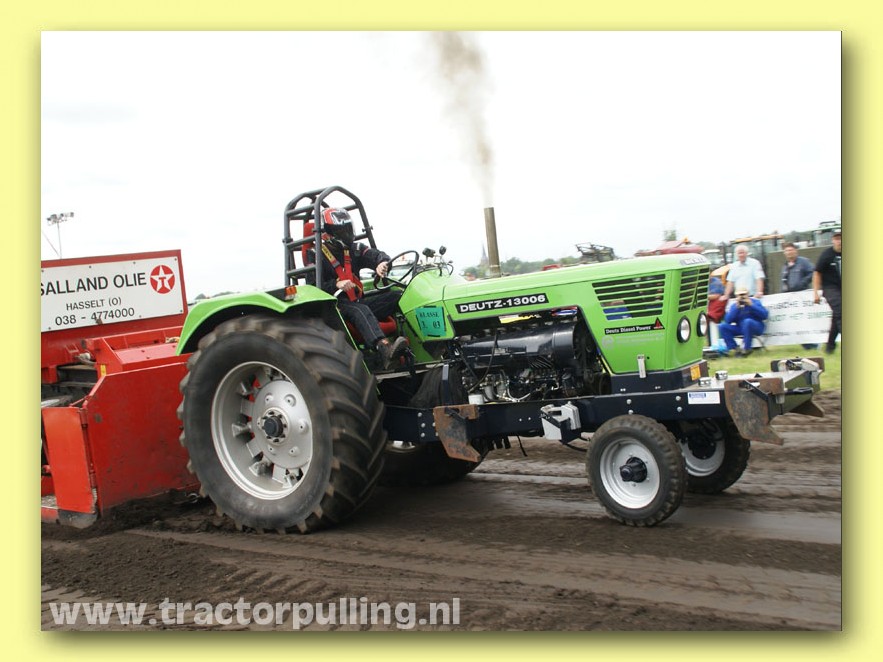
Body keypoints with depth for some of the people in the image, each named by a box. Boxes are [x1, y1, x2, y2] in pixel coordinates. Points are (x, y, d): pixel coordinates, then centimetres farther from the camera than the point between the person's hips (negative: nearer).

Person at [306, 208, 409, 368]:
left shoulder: (355, 249, 19)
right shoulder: (316, 255, 3)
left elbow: (376, 255, 4)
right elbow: (313, 287, -8)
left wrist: (382, 263, -22)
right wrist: (336, 285, -26)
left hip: (358, 300, 6)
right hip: (335, 305, -6)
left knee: (398, 296, -14)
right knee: (359, 310, -39)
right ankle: (385, 349, -62)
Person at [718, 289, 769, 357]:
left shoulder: (755, 302, -1)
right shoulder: (734, 305, 5)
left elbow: (765, 315, -14)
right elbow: (728, 320, -9)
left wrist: (752, 305, -19)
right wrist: (736, 308, -17)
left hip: (756, 327, -4)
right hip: (740, 328, 4)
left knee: (747, 321, -37)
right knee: (722, 326, -16)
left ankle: (747, 348, -28)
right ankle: (733, 348, -19)